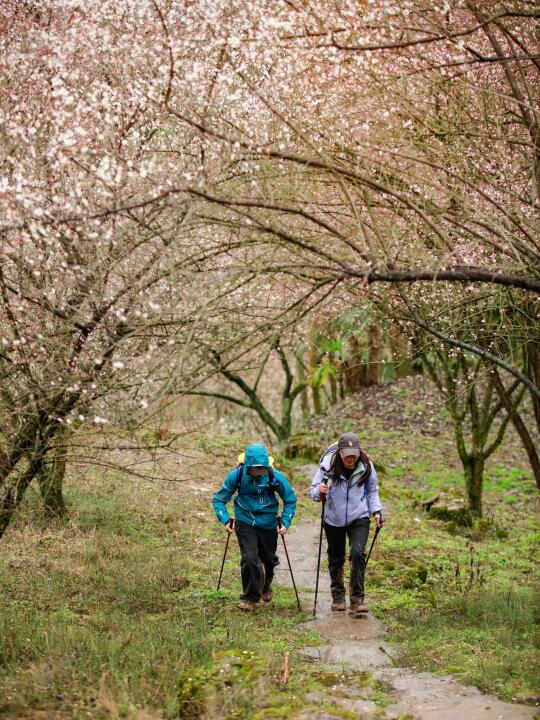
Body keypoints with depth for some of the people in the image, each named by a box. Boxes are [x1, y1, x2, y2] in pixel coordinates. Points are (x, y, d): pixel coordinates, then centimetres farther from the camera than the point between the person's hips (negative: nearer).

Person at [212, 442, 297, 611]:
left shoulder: (274, 476, -18)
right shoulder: (237, 475, -18)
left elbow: (290, 499, -1)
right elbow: (219, 499, -5)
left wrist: (285, 522, -10)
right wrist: (225, 520, -18)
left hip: (268, 523, 1)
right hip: (245, 523, -1)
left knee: (268, 559, 16)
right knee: (249, 558, -16)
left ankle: (266, 584, 49)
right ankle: (250, 597, 2)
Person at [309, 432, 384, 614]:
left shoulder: (366, 467, -12)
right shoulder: (328, 466, -19)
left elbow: (372, 491, 6)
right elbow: (312, 491, -13)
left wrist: (376, 511, -6)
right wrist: (319, 491, -36)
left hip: (359, 519, 0)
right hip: (333, 519, 1)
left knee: (358, 553, -19)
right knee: (336, 558, 14)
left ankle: (357, 599, -11)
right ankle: (338, 596, 34)